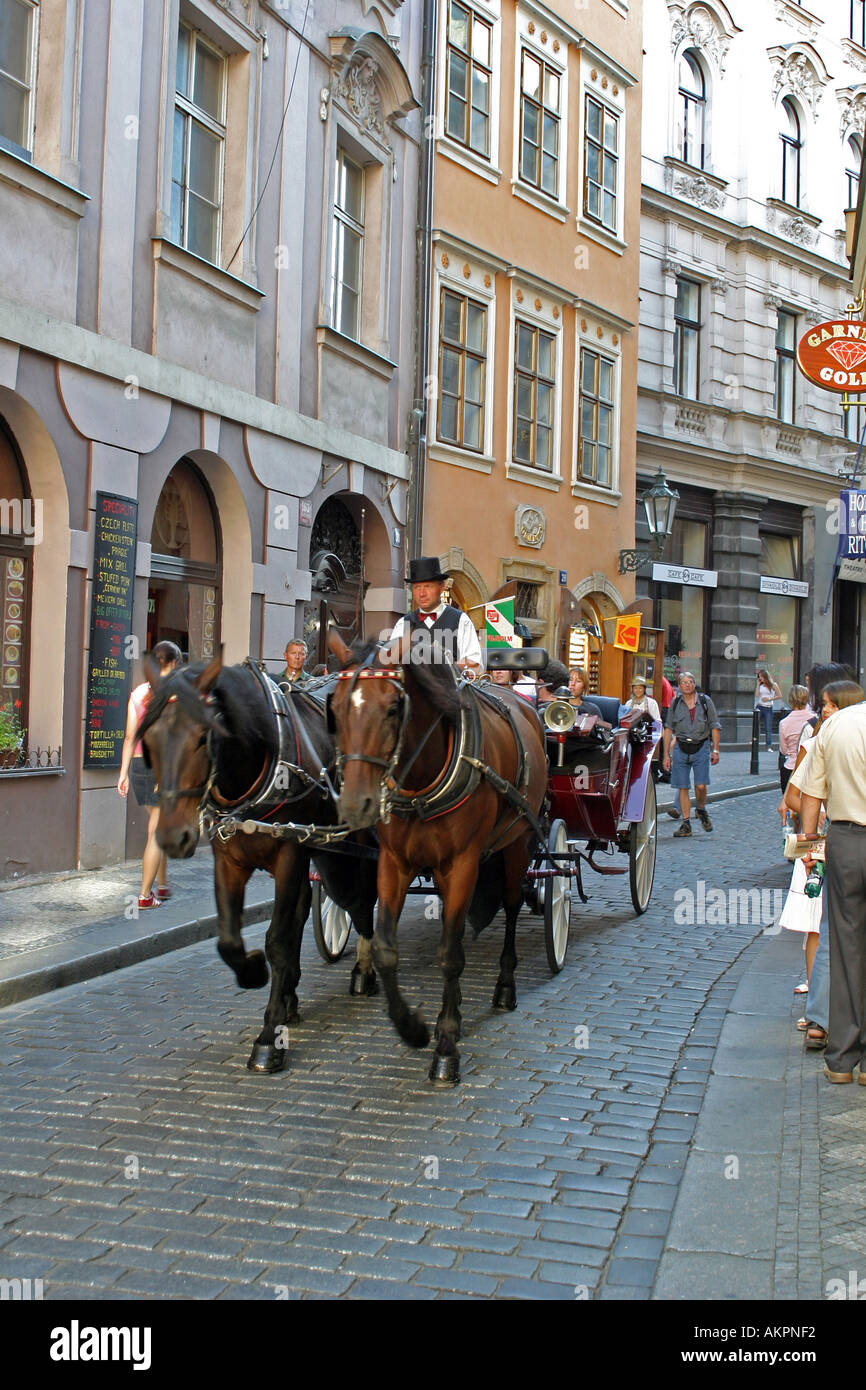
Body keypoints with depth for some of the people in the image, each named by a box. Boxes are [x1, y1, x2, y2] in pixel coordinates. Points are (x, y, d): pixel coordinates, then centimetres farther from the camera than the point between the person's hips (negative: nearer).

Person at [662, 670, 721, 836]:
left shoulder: (705, 701, 3)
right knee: (682, 787, 0)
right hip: (681, 748, 1)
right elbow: (669, 729, 9)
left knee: (701, 785, -9)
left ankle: (701, 810, 22)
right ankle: (686, 824, 7)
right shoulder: (675, 703, 6)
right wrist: (666, 755, 5)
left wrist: (715, 750, 1)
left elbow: (715, 726, 7)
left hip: (701, 748, -1)